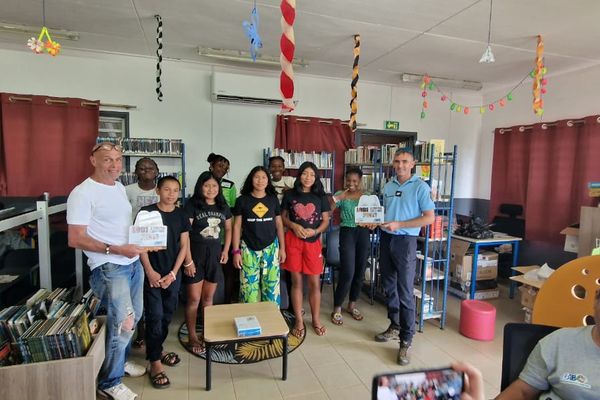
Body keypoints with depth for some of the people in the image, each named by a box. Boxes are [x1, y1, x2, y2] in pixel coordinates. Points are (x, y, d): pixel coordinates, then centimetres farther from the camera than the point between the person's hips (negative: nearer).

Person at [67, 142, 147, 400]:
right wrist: (115, 250, -22)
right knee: (123, 323, -9)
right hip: (108, 267, -8)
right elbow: (75, 239, -17)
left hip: (133, 263, 8)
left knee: (134, 317, 18)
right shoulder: (82, 193, -14)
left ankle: (119, 361, 41)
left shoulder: (120, 188, 10)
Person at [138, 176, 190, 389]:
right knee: (155, 315, -3)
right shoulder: (146, 212, -6)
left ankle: (156, 349, 34)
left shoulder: (181, 215, 3)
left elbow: (184, 246, 3)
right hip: (152, 272, -3)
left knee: (167, 314, 14)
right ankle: (154, 363, 7)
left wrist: (173, 273, -4)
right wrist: (149, 271, -12)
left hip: (173, 273, 4)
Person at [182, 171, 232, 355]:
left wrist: (226, 250, 4)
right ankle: (192, 337, 18)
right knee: (194, 298, 2)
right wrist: (188, 260, -15)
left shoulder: (223, 206, 6)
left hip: (215, 255, 4)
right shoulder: (192, 205, -8)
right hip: (196, 254, -4)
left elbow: (228, 229, 16)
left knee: (208, 297, 14)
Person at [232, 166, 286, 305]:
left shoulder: (273, 199, 4)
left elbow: (279, 224, 9)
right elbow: (237, 226, 0)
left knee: (271, 286, 5)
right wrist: (236, 251, -5)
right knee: (249, 287, 2)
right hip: (249, 249, -1)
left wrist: (282, 248, 6)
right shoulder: (242, 200, -1)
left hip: (271, 248, 1)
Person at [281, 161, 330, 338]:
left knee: (314, 282, 5)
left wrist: (315, 231, -13)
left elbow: (326, 221, 5)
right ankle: (299, 321, 18)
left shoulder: (320, 196, 4)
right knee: (296, 281, 6)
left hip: (313, 241, 0)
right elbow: (283, 217, 8)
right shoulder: (289, 195, 3)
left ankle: (316, 320, 22)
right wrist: (294, 226, -12)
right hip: (293, 240, 0)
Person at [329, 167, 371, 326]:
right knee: (347, 273, -8)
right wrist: (337, 198, -21)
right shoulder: (340, 195, 1)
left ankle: (352, 305, 28)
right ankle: (337, 309, 7)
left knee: (360, 272, 9)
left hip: (363, 233, 3)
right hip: (347, 232, -3)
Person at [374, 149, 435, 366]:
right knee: (389, 287, 15)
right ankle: (395, 327, 32)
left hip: (405, 241, -6)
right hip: (386, 239, 6)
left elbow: (429, 217, -12)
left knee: (405, 292, -3)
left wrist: (399, 224, -18)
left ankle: (405, 342, 7)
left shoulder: (420, 187, -7)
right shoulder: (388, 186, 11)